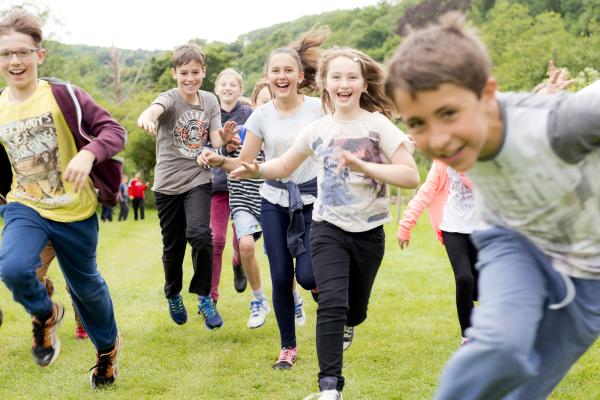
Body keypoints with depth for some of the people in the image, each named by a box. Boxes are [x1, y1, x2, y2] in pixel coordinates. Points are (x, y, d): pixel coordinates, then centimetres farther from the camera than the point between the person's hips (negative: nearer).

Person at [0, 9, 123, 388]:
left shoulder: (63, 95, -14)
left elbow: (114, 130, -17)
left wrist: (88, 154, -34)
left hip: (75, 211, -2)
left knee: (86, 286, 15)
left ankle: (108, 345, 45)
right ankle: (45, 316, 7)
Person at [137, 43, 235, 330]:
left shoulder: (210, 101, 3)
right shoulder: (170, 99, -11)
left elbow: (215, 141, -2)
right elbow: (155, 108, -36)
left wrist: (225, 137, -27)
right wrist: (146, 117, -61)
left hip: (198, 180, 1)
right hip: (168, 184, -1)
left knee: (200, 235, -21)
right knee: (173, 246, 10)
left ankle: (204, 298, -6)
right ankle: (173, 295, 36)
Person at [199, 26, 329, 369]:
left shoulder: (318, 109, -7)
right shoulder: (262, 115, -2)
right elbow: (244, 162, -1)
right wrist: (219, 161, -20)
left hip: (312, 199, -2)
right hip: (275, 202, 2)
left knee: (307, 276, -14)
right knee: (281, 278, 1)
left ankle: (324, 291, 24)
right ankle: (288, 347, 18)